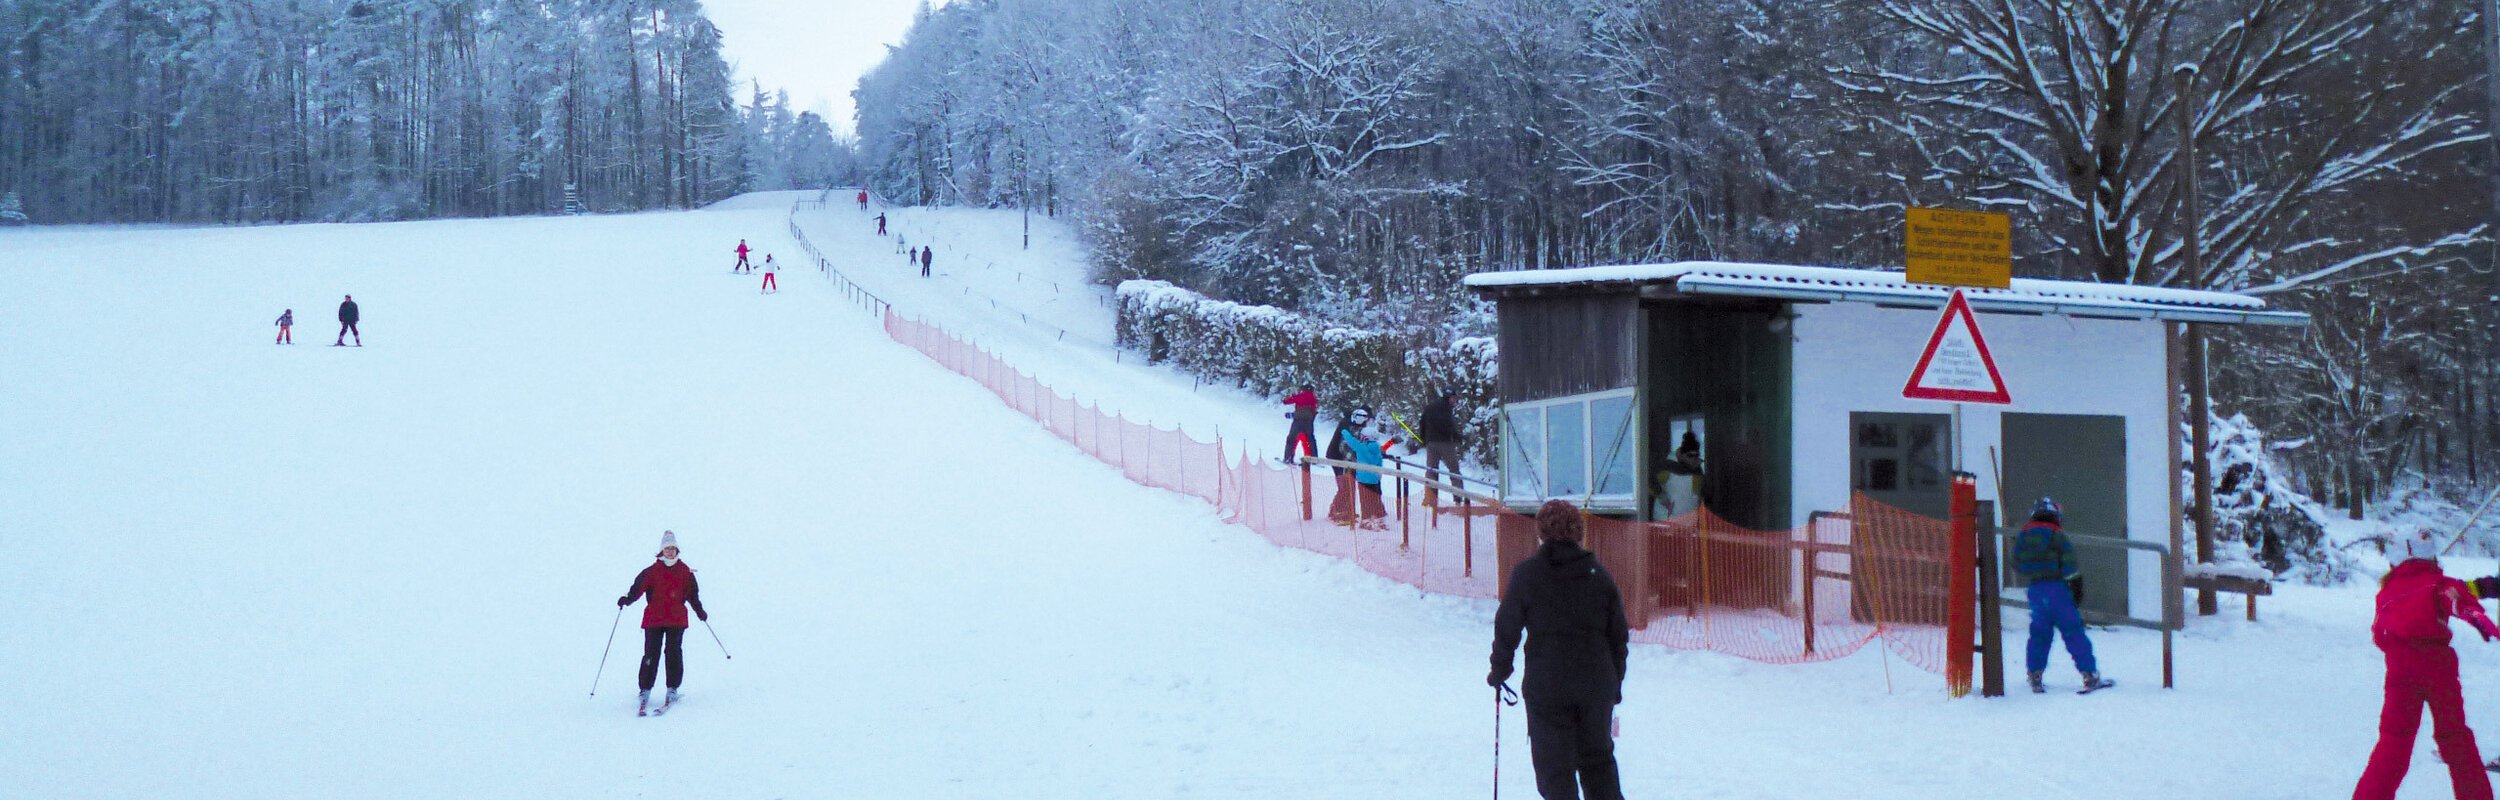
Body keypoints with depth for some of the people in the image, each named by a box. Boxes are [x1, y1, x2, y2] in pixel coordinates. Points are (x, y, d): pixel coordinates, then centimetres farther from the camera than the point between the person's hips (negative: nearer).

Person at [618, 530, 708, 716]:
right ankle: (645, 690, 3)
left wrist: (699, 611, 14)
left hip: (677, 619, 1)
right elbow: (638, 587, -6)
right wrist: (627, 599, -23)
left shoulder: (685, 572, 10)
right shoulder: (652, 571, 3)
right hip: (654, 618, -1)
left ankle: (672, 688, 5)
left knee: (674, 653, -4)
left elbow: (692, 594, 17)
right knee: (651, 654, -3)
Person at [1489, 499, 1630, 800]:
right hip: (1597, 684, 3)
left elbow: (1507, 627, -3)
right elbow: (1619, 633, 9)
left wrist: (1499, 671, 12)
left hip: (1547, 687, -3)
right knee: (1598, 759, 18)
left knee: (1554, 765, 4)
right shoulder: (1598, 573, 4)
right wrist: (1615, 681, 18)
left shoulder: (1526, 573, -6)